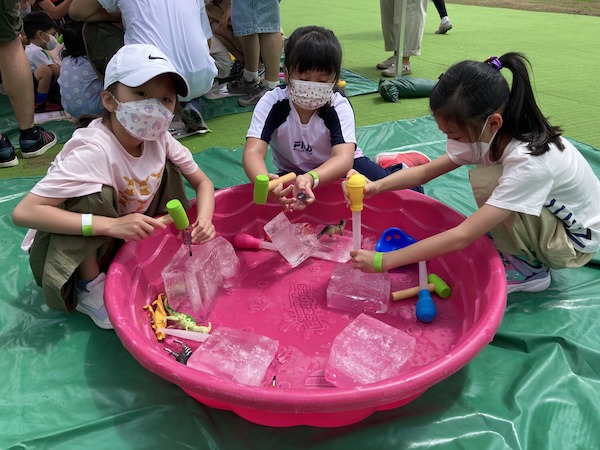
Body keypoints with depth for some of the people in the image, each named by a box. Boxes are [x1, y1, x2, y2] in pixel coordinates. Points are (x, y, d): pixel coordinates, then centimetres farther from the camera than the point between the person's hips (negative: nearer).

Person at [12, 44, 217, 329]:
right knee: (97, 196, -33)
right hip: (71, 252, -4)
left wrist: (204, 220, -25)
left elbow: (203, 182, -3)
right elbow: (23, 212, -36)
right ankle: (89, 285, -9)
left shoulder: (159, 138, -15)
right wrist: (111, 225, -42)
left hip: (128, 240, 5)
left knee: (166, 166, -10)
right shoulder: (93, 151, -32)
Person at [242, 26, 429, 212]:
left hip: (338, 168, -2)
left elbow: (344, 158, -36)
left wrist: (311, 178, -59)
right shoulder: (272, 103, -21)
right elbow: (253, 152, -32)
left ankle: (400, 165, 19)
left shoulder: (339, 106, -22)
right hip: (292, 174, 3)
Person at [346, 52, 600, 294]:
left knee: (487, 181, -27)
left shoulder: (529, 163, -36)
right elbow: (426, 171, -8)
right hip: (546, 218, 8)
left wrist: (384, 261, -37)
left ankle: (529, 269, -6)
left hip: (575, 241, -8)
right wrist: (376, 186, -26)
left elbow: (463, 237, -39)